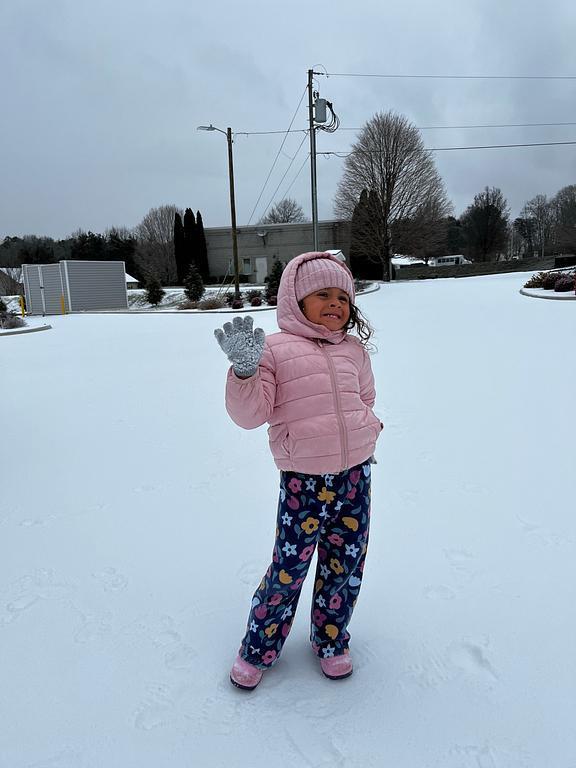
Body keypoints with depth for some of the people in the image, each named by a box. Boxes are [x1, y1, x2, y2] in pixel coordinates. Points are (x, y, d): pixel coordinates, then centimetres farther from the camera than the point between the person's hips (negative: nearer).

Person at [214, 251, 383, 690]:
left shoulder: (355, 350, 11)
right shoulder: (275, 349, -5)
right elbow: (250, 415, -11)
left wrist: (368, 426, 12)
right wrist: (244, 368, -25)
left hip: (356, 472, 5)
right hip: (302, 478, -4)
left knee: (346, 562, 13)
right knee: (289, 566, 1)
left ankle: (331, 641, 36)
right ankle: (259, 648, 26)